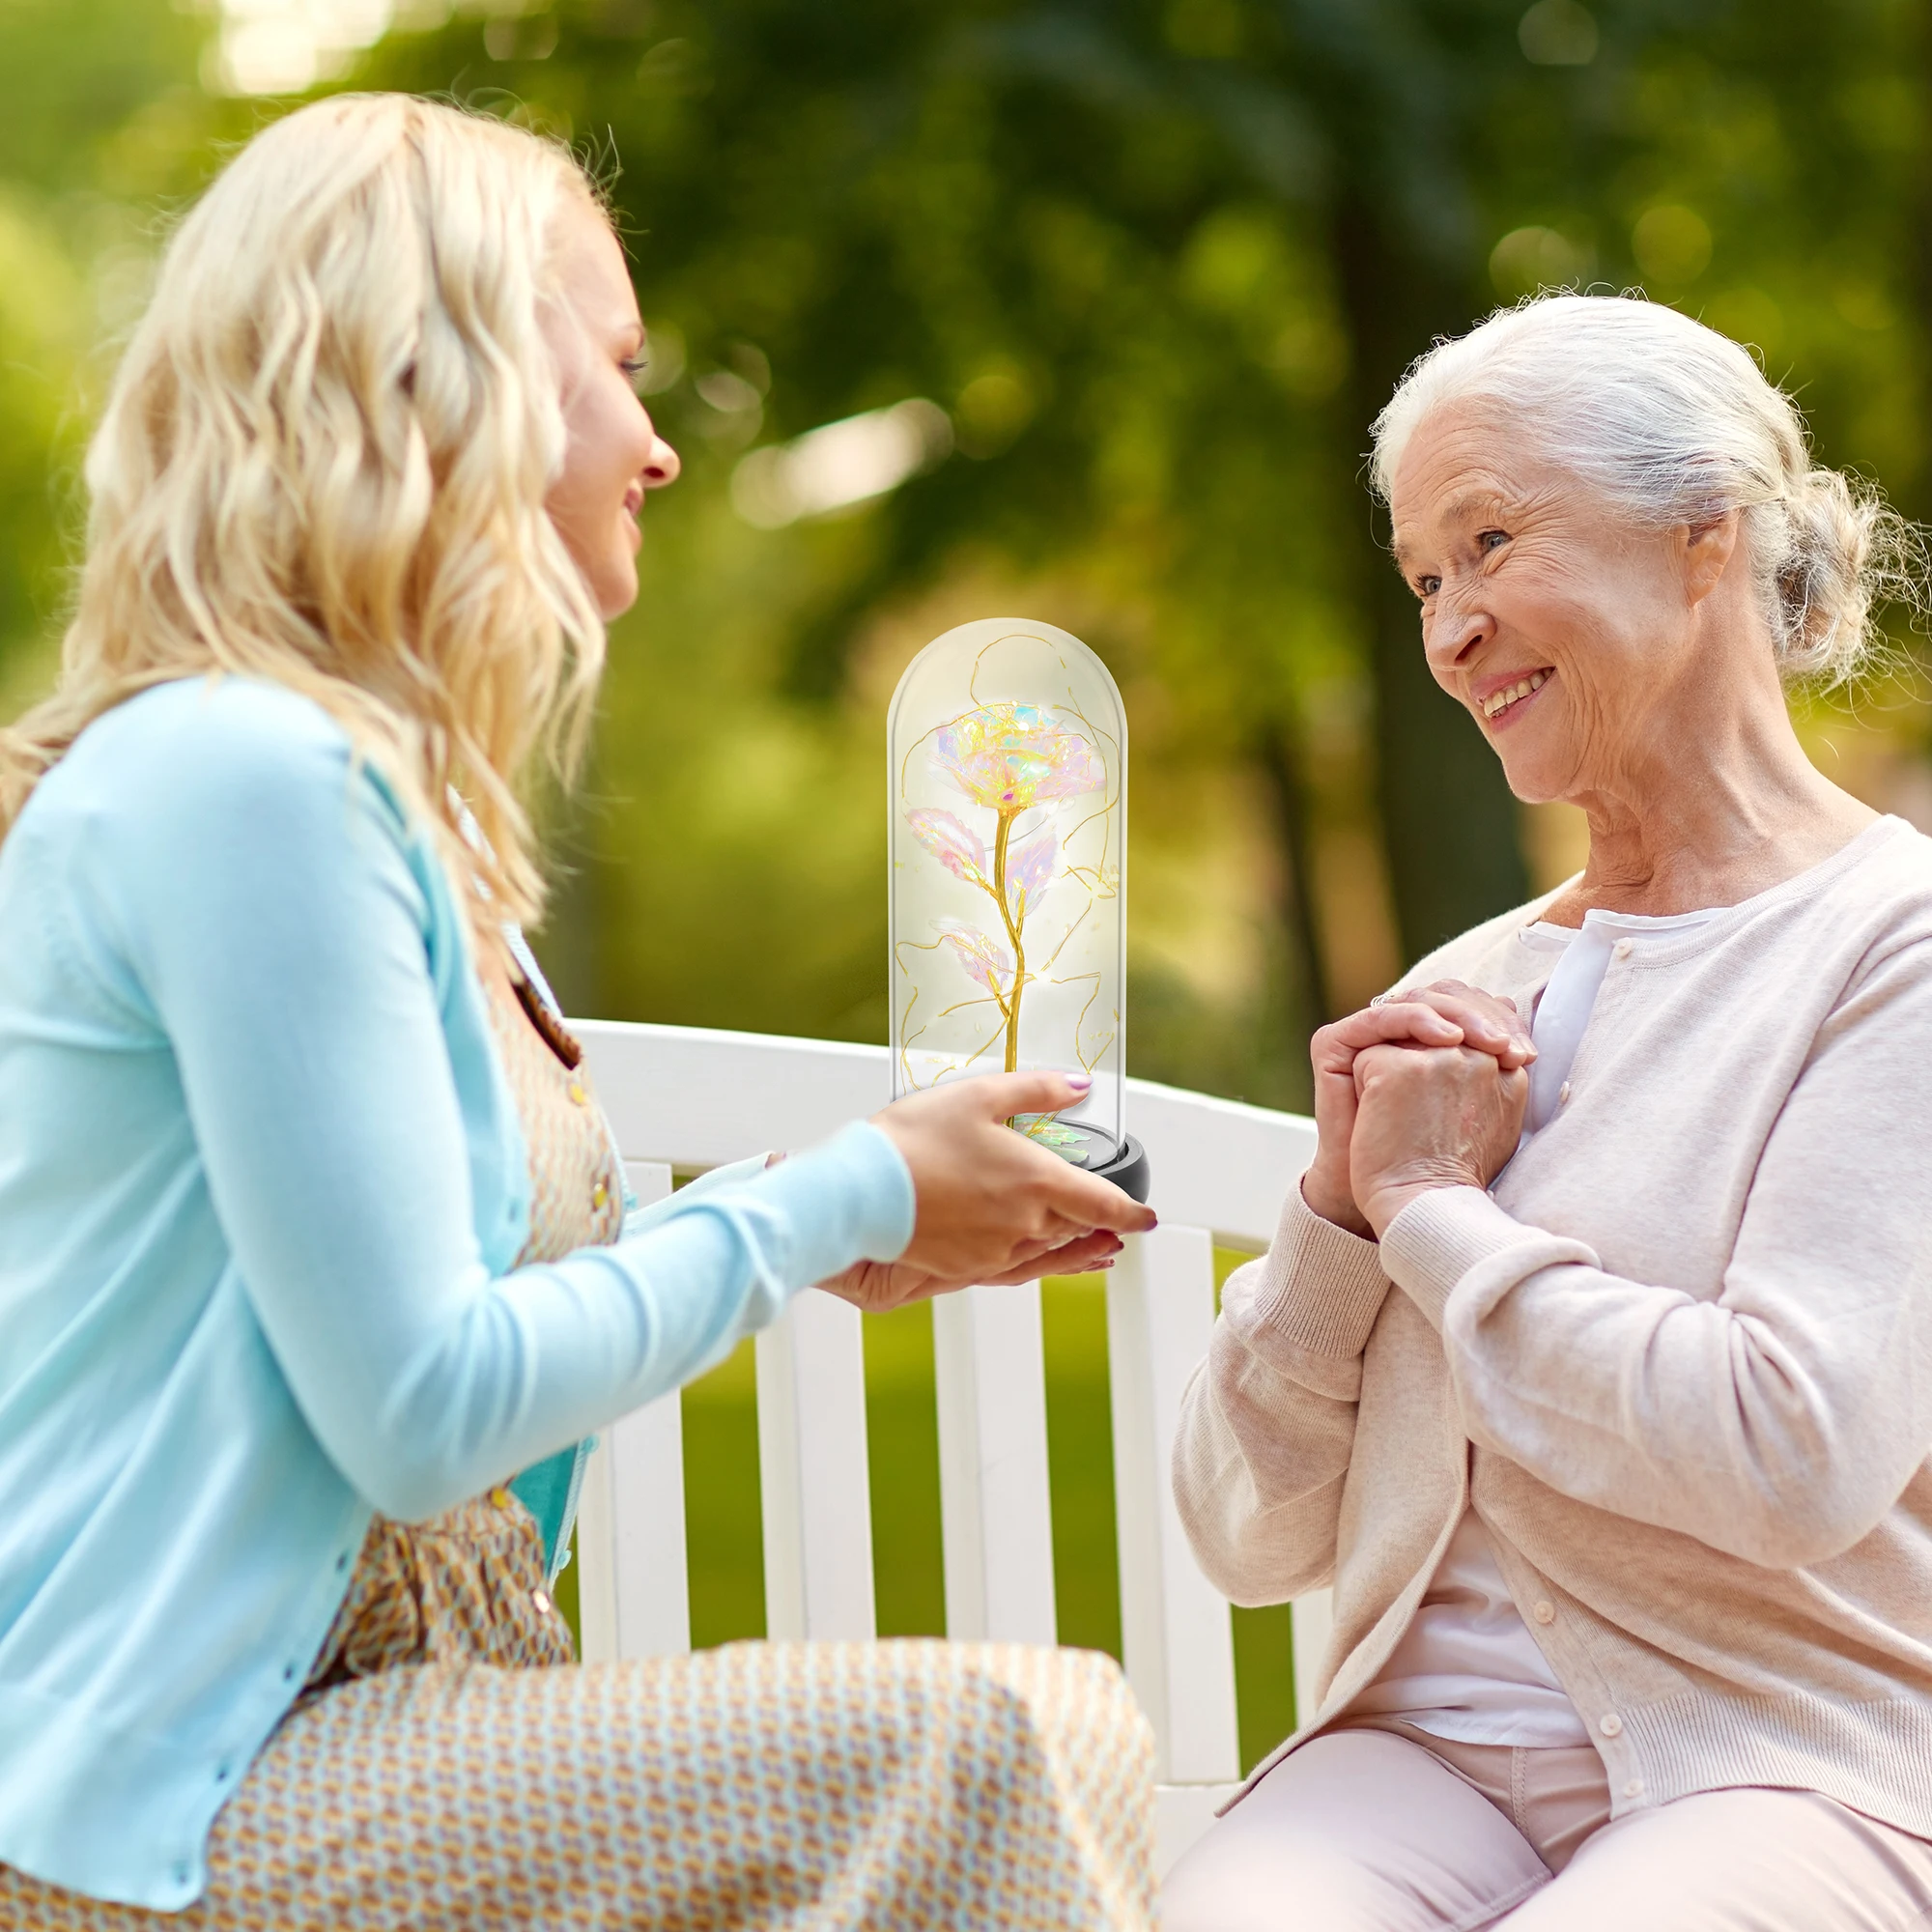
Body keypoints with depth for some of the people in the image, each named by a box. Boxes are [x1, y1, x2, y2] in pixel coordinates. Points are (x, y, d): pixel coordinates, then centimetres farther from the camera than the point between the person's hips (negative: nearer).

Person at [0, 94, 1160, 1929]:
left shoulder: (381, 792, 15)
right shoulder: (245, 779, -16)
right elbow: (419, 1414, -19)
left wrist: (835, 1239, 12)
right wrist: (838, 1197, -8)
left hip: (375, 1713, 10)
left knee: (1065, 1730, -2)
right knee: (976, 1752, -21)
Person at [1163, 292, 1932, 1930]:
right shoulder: (1467, 997, 16)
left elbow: (1797, 1454, -17)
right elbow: (1249, 1537, 16)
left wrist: (1432, 1208, -4)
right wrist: (1338, 1206, -1)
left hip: (1795, 1770, -4)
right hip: (1427, 1748, 4)